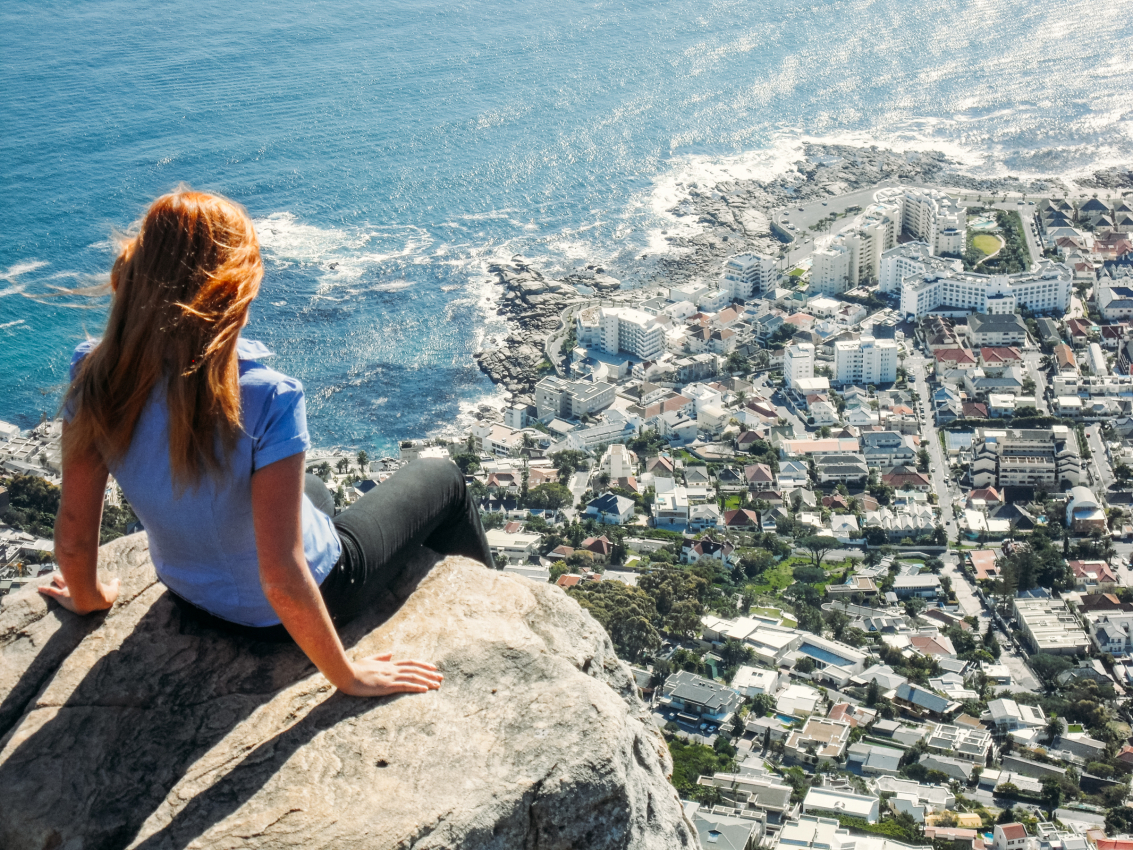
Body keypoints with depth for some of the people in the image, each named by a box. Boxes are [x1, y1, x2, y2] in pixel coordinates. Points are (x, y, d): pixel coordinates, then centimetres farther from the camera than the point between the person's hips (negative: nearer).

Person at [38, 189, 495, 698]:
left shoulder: (95, 383, -22)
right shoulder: (266, 402, -37)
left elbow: (73, 538, -12)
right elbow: (284, 583, -35)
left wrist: (88, 597, 10)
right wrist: (348, 678, -20)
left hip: (190, 597, 5)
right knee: (441, 480, 19)